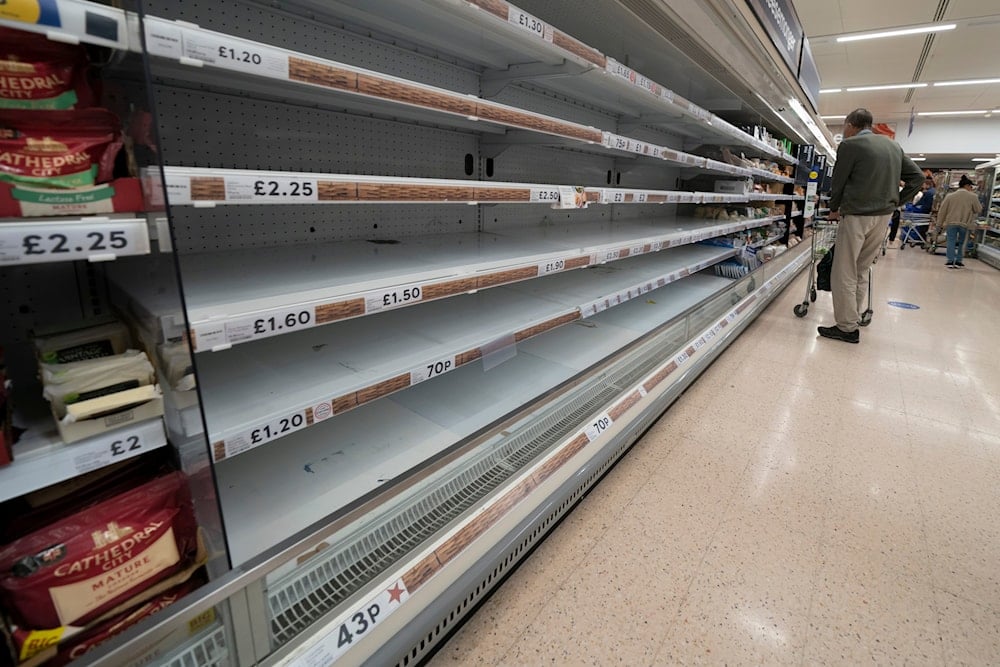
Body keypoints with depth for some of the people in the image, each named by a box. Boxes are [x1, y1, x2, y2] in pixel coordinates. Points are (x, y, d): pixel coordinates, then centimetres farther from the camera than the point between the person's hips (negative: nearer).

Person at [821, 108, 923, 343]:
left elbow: (839, 181, -4)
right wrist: (895, 201, 16)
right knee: (861, 270, 16)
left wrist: (833, 209, 10)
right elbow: (917, 176, 13)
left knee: (844, 273, -3)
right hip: (884, 216, 7)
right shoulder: (893, 145, 13)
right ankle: (852, 318, 21)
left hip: (856, 215, -7)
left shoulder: (850, 145, -8)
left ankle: (847, 328, -2)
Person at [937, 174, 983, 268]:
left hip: (951, 222, 0)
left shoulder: (950, 196, 1)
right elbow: (978, 210, 3)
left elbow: (942, 210, 3)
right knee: (961, 242, 13)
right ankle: (958, 261, 12)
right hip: (965, 223, 0)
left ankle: (950, 261, -3)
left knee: (951, 242, 4)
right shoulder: (973, 196, -4)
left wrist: (941, 221, 13)